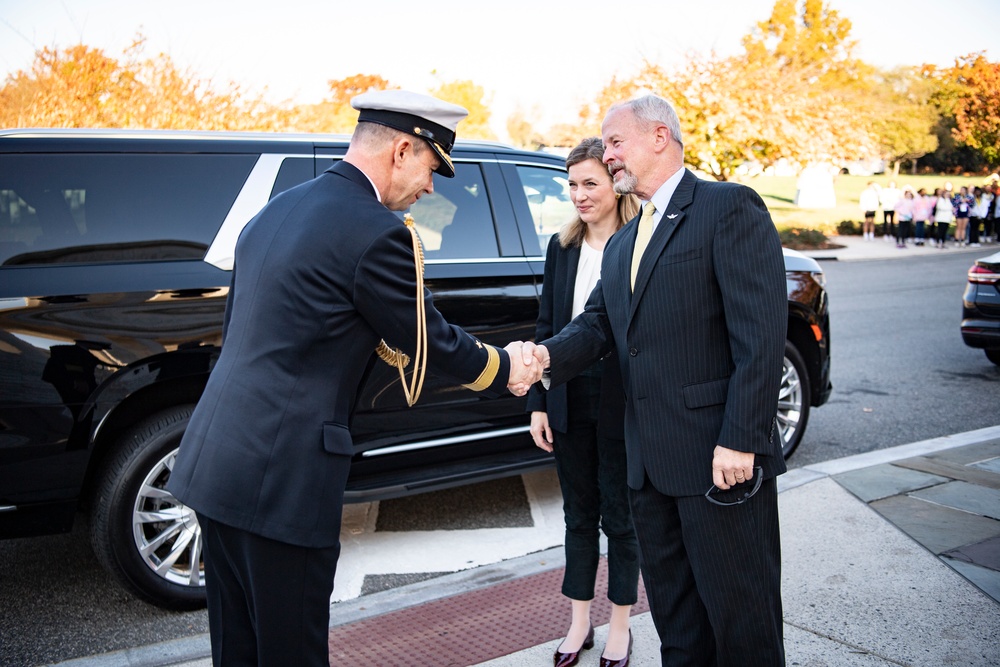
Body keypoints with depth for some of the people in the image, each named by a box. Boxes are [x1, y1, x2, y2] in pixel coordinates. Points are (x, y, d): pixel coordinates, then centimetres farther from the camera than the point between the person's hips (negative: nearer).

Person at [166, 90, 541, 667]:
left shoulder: (278, 209, 12)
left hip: (214, 462, 9)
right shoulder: (377, 232, -14)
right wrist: (507, 369, 13)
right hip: (280, 478, -9)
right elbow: (430, 341, -4)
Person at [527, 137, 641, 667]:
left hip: (622, 406, -4)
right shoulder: (562, 247, 6)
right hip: (569, 404, 5)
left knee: (620, 518, 11)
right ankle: (579, 622, 33)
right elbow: (546, 327, 8)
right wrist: (538, 403, 5)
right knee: (579, 514, 16)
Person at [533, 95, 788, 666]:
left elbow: (761, 333, -16)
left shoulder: (731, 208, -8)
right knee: (674, 613, 19)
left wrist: (741, 440, -21)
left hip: (721, 457, -8)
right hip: (651, 463, 8)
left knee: (740, 615, 6)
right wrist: (548, 357, -12)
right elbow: (598, 323, 10)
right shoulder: (620, 245, 19)